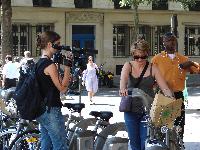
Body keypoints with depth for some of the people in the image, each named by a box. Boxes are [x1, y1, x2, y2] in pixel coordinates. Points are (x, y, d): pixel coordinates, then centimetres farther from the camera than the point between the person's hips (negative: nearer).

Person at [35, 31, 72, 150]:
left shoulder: (40, 63, 12)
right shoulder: (50, 64, -16)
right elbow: (63, 88, -17)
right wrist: (67, 67, -16)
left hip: (42, 111, 10)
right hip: (51, 111, -10)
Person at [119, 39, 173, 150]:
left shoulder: (153, 68, 0)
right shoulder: (128, 66, 2)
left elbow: (165, 88, -6)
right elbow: (123, 78, -20)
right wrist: (123, 89, -42)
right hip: (131, 110, 1)